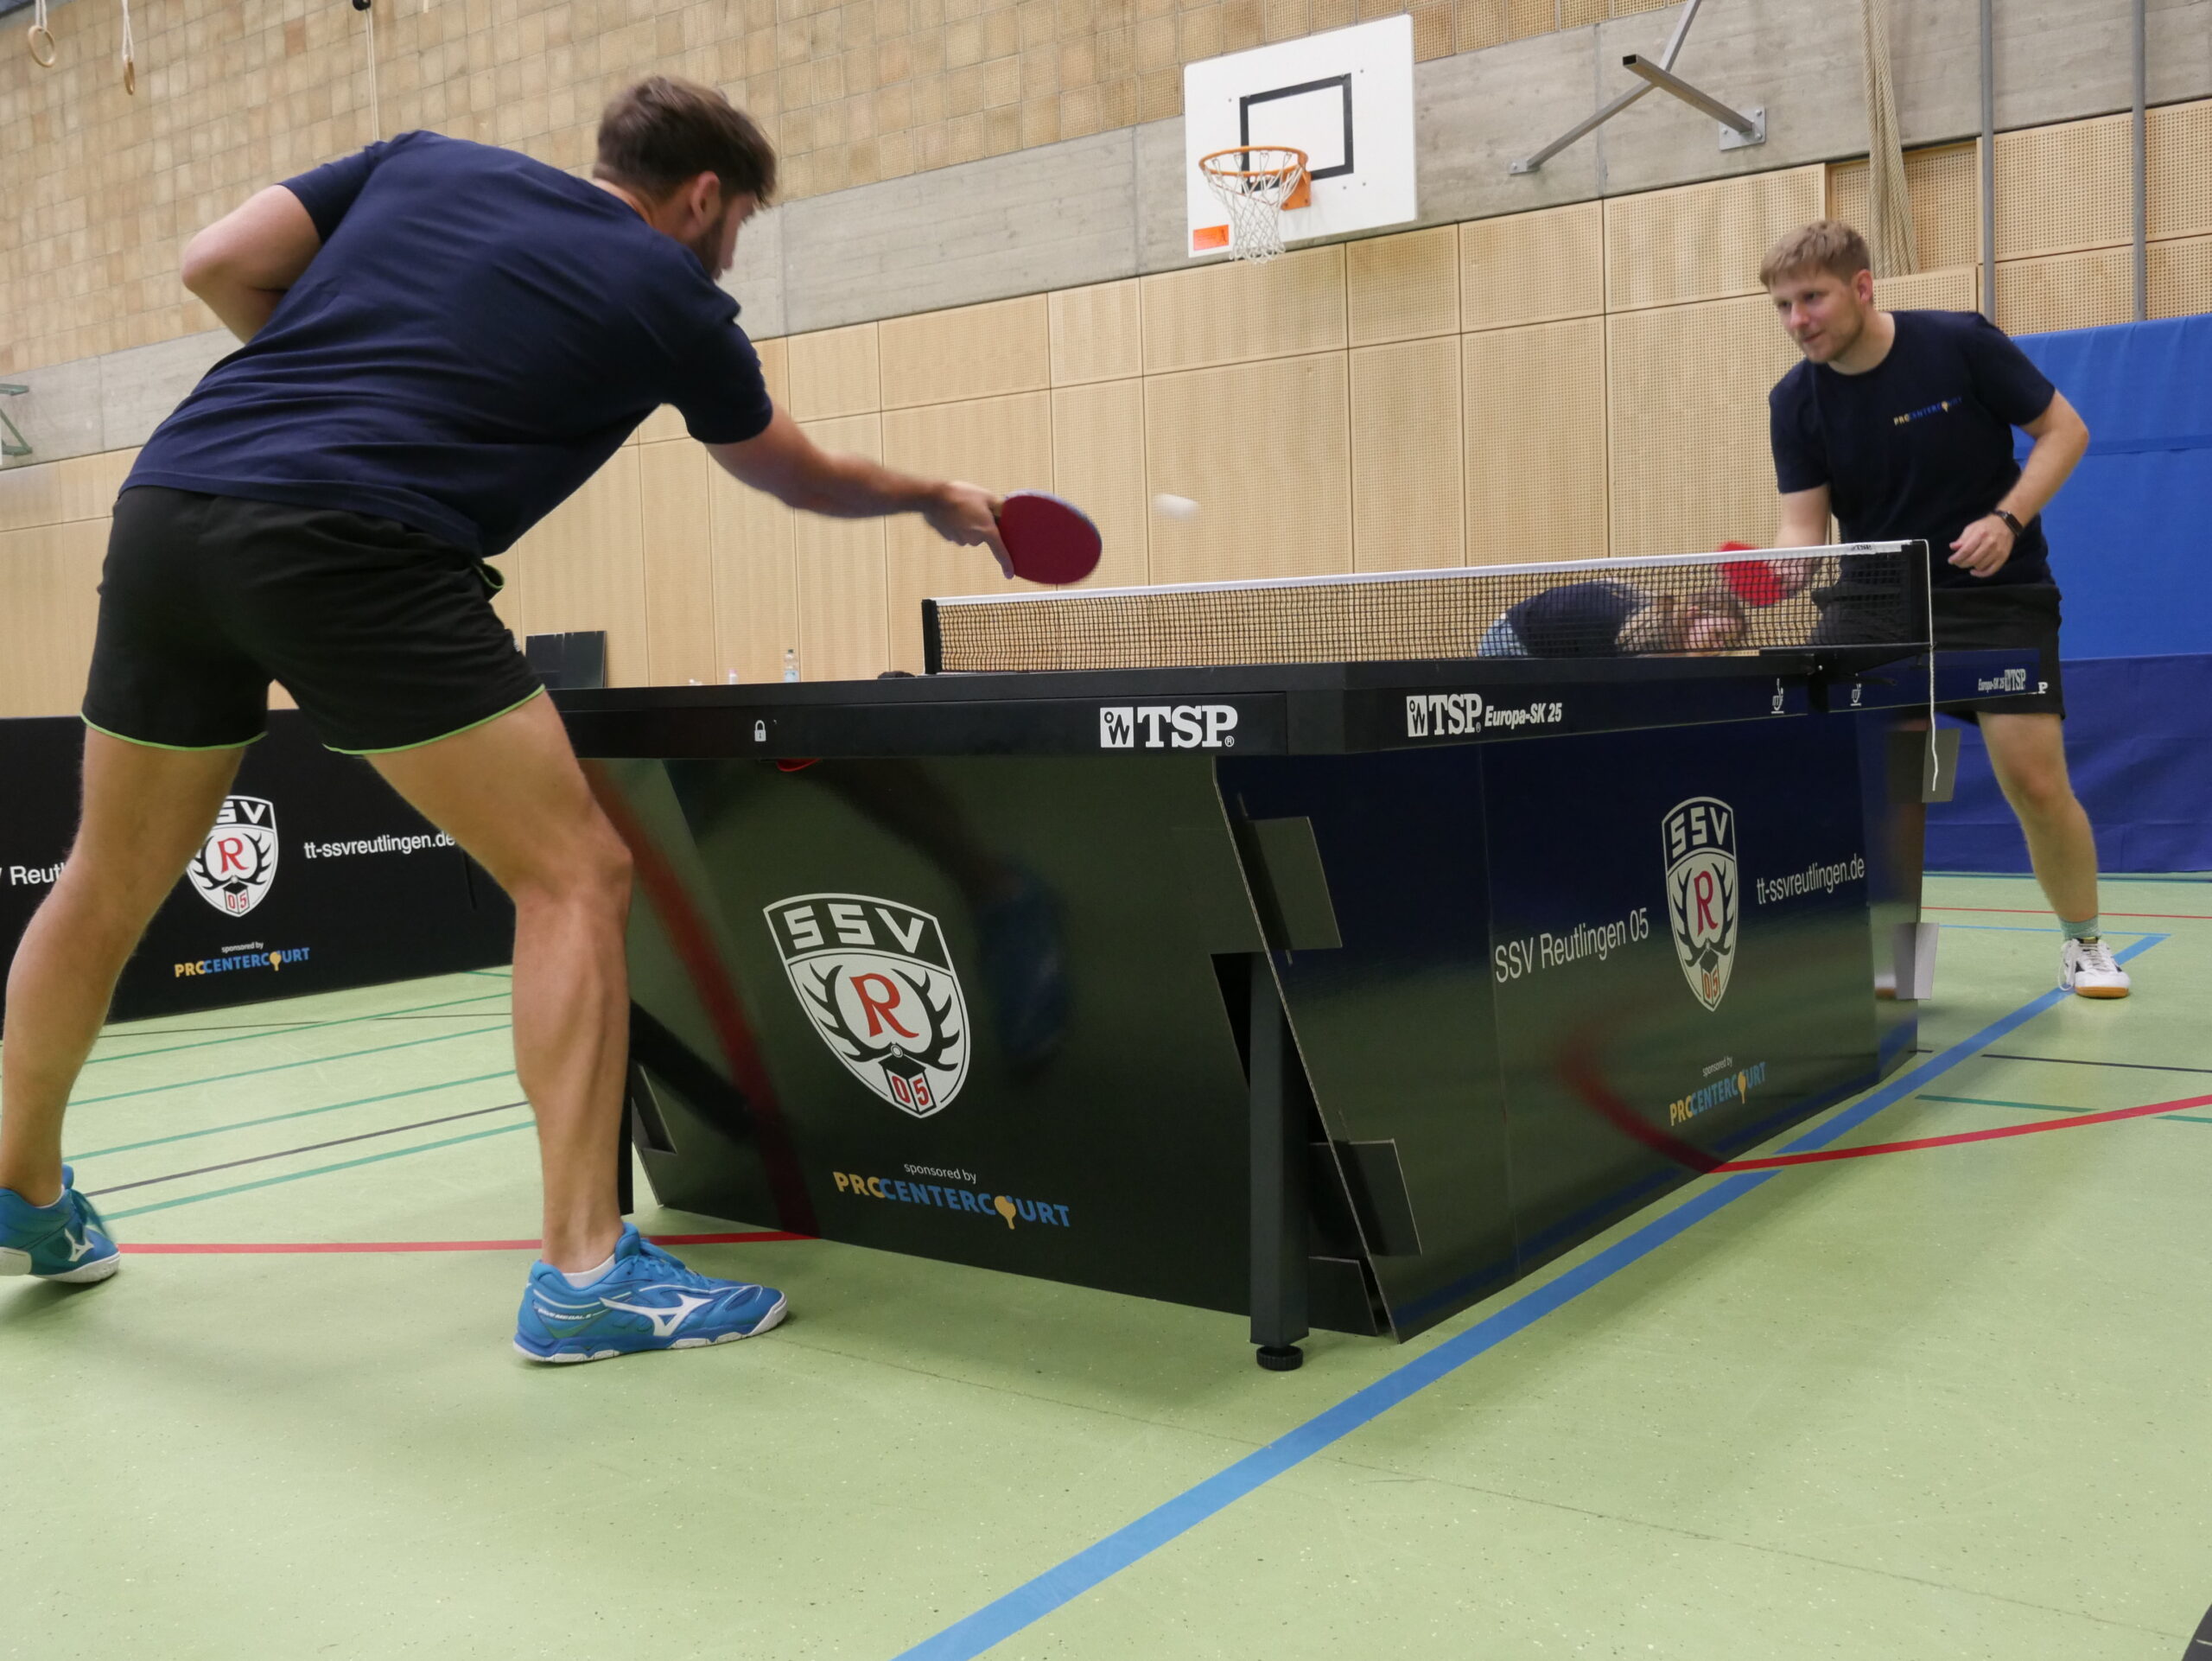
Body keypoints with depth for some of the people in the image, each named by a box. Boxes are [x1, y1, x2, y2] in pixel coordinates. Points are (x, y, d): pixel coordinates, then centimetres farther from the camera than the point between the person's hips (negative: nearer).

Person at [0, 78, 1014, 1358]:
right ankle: (585, 1271, -6)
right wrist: (936, 499, 43)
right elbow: (805, 479, 26)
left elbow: (221, 267, 15)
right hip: (352, 553, -7)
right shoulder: (669, 297, 11)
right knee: (577, 874, -1)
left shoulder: (426, 161, 22)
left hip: (169, 498, 7)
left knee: (112, 884, 22)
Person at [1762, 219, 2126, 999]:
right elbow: (1804, 525, -7)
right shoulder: (1795, 401, -5)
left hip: (1997, 594, -3)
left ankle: (2084, 946, 16)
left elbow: (2063, 429, -5)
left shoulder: (1961, 343, -12)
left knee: (2035, 781, -8)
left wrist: (2007, 519, -20)